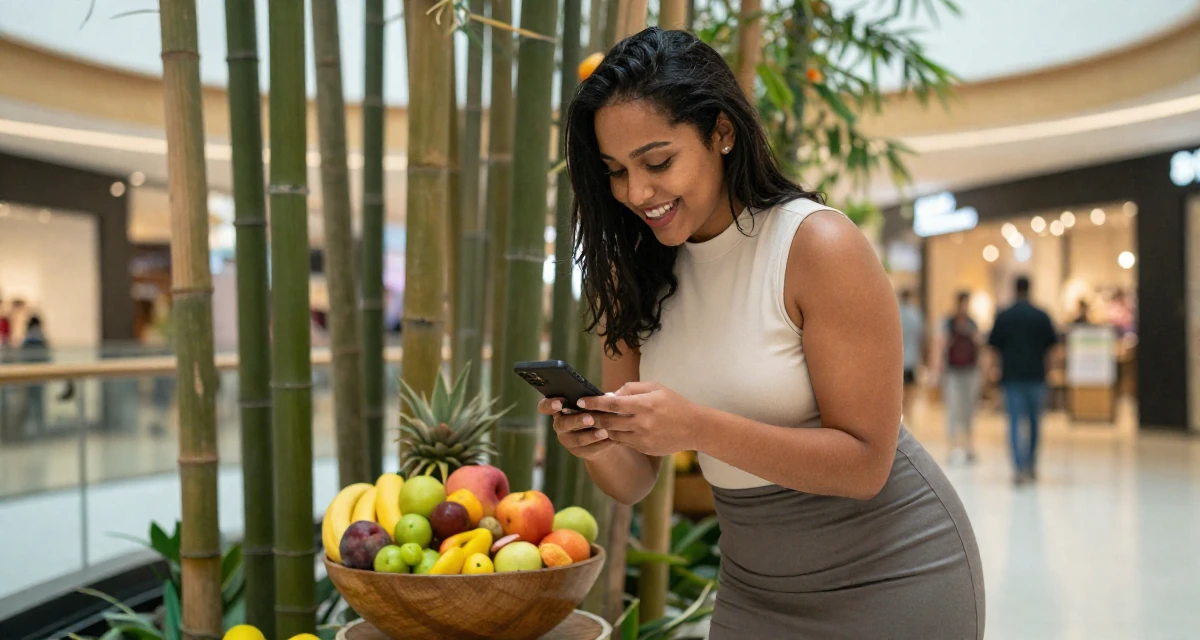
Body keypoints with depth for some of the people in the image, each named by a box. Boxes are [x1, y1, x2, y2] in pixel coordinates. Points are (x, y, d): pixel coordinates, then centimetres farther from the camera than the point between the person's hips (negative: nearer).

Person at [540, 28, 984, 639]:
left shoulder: (818, 246, -21)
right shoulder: (635, 278, -4)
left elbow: (865, 463, -22)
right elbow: (633, 482, -3)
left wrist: (698, 428, -33)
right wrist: (595, 444, -25)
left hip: (887, 574, -5)